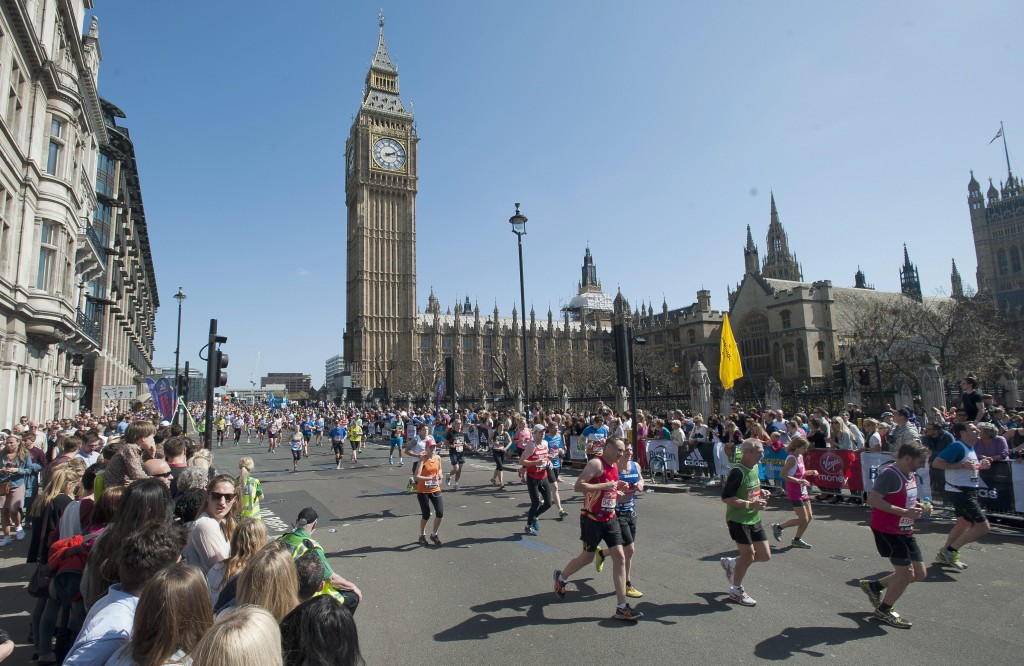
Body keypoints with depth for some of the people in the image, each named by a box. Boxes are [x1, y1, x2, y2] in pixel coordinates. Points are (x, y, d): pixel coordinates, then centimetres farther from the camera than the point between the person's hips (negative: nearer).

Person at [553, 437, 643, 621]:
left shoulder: (614, 466, 9)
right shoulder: (596, 464, -18)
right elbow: (578, 486, -27)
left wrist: (616, 489, 3)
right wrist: (605, 486, -28)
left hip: (610, 519, 7)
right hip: (592, 519, -7)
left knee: (619, 557, 0)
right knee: (587, 557, 9)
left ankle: (621, 607, 6)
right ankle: (561, 576, 38)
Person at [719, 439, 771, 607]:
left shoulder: (755, 468, 5)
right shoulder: (737, 472, -22)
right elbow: (726, 497, -23)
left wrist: (761, 493, 1)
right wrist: (751, 504, -28)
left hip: (754, 519, 8)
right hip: (738, 520, -8)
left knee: (765, 555, 8)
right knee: (748, 555, -3)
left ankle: (731, 563, 31)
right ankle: (736, 590, 21)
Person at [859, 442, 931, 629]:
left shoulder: (910, 475, 11)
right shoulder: (890, 474, -20)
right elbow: (872, 499, -29)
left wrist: (916, 506, 5)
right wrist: (904, 512, -29)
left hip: (905, 531, 10)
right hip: (887, 530, -10)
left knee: (920, 574, 10)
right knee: (906, 572, -5)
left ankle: (873, 586, 26)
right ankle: (884, 611, 17)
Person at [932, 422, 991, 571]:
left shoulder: (970, 448, 11)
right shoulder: (957, 447, -19)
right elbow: (936, 463, -25)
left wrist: (979, 466, 7)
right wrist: (962, 465, -28)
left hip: (969, 492, 11)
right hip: (960, 491, -11)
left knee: (964, 524, 19)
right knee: (983, 526, -10)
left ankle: (944, 555, 28)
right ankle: (951, 550, -1)